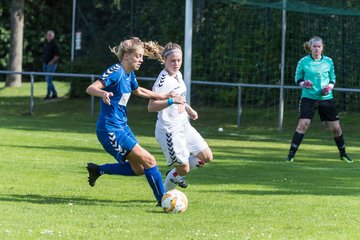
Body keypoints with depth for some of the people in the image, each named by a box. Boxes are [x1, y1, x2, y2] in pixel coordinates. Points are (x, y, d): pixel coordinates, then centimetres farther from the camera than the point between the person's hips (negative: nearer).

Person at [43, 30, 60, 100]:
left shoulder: (55, 44, -8)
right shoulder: (46, 44, 15)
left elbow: (57, 55, -13)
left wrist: (51, 62, -18)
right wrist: (43, 62, 13)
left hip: (52, 64, -8)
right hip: (45, 64, 8)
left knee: (49, 79, -13)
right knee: (47, 79, 9)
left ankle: (48, 94, -10)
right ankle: (54, 94, 16)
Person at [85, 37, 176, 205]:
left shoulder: (129, 75, 9)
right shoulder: (116, 72, -18)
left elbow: (137, 91, 31)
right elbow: (91, 89, -27)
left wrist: (160, 96, 27)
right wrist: (103, 93, -48)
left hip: (122, 127, 10)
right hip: (110, 130, -10)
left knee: (138, 169, 12)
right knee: (149, 161, -11)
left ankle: (97, 170, 22)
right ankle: (163, 200, -2)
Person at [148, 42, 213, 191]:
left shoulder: (178, 75, 6)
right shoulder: (163, 80, -21)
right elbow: (151, 106, -30)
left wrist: (188, 109, 28)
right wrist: (171, 101, -40)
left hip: (184, 126, 9)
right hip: (170, 130, -9)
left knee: (206, 157, 9)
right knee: (184, 169, -4)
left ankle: (177, 174, 29)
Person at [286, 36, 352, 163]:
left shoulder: (328, 61, 3)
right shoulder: (303, 62, -2)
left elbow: (332, 79, 13)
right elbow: (297, 78, 7)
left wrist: (329, 86, -8)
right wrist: (303, 84, -14)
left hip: (326, 98, 2)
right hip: (309, 97, -2)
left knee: (336, 128, 4)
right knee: (303, 124, -17)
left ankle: (343, 154, 25)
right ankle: (291, 154, -11)